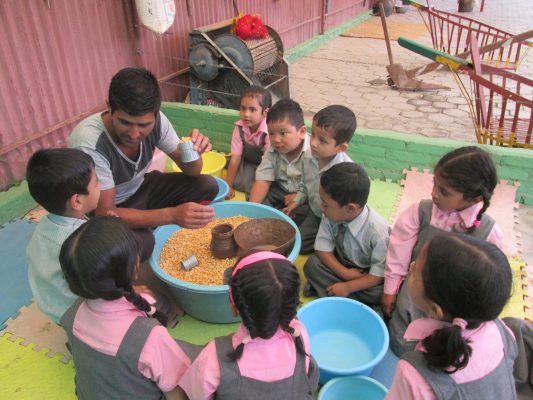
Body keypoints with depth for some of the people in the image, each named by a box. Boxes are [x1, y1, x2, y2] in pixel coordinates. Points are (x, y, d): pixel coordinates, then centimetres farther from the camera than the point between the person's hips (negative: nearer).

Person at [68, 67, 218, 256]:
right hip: (107, 209, -5)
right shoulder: (89, 143, -36)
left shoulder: (154, 120, -22)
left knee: (207, 186, -12)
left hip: (141, 188, 5)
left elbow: (190, 171, -9)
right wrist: (172, 214, -47)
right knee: (142, 242, -35)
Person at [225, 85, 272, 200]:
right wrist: (228, 186, -14)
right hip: (248, 163, 5)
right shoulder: (239, 127, -16)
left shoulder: (269, 131, -30)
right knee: (237, 181, -19)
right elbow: (235, 158, -13)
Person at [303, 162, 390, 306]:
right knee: (312, 264, -19)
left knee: (378, 293, -31)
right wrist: (345, 273, -23)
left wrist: (347, 287, -26)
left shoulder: (377, 231, -32)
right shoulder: (331, 216, -23)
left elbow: (379, 275, -24)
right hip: (342, 265, 4)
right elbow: (323, 249, -12)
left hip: (366, 275, -3)